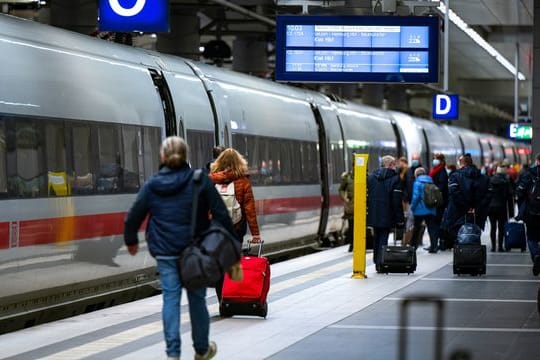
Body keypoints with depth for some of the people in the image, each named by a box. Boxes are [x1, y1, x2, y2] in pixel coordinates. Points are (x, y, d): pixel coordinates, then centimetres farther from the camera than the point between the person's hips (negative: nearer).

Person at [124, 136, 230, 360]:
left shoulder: (151, 185, 1)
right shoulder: (199, 181, -3)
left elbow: (133, 217, 7)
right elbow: (220, 214, -5)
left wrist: (131, 241, 25)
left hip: (165, 251, 1)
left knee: (170, 298, 2)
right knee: (197, 298, 12)